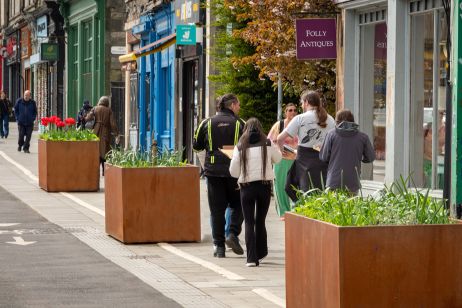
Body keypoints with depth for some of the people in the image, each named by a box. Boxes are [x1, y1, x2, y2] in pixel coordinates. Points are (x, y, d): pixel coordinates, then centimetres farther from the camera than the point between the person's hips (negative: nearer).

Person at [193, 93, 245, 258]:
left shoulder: (207, 123, 4)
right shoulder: (240, 124, -1)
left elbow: (196, 146, 11)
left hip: (213, 170, 1)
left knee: (217, 209, 4)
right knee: (237, 204, 15)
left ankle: (218, 245, 2)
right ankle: (233, 234, -4)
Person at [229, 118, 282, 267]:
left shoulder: (240, 147, -3)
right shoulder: (268, 144, -1)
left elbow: (233, 171, -1)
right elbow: (278, 159, 17)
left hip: (246, 187, -1)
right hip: (265, 186, 2)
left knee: (249, 222, 1)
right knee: (260, 221, 16)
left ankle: (251, 258, -9)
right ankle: (261, 253, 26)